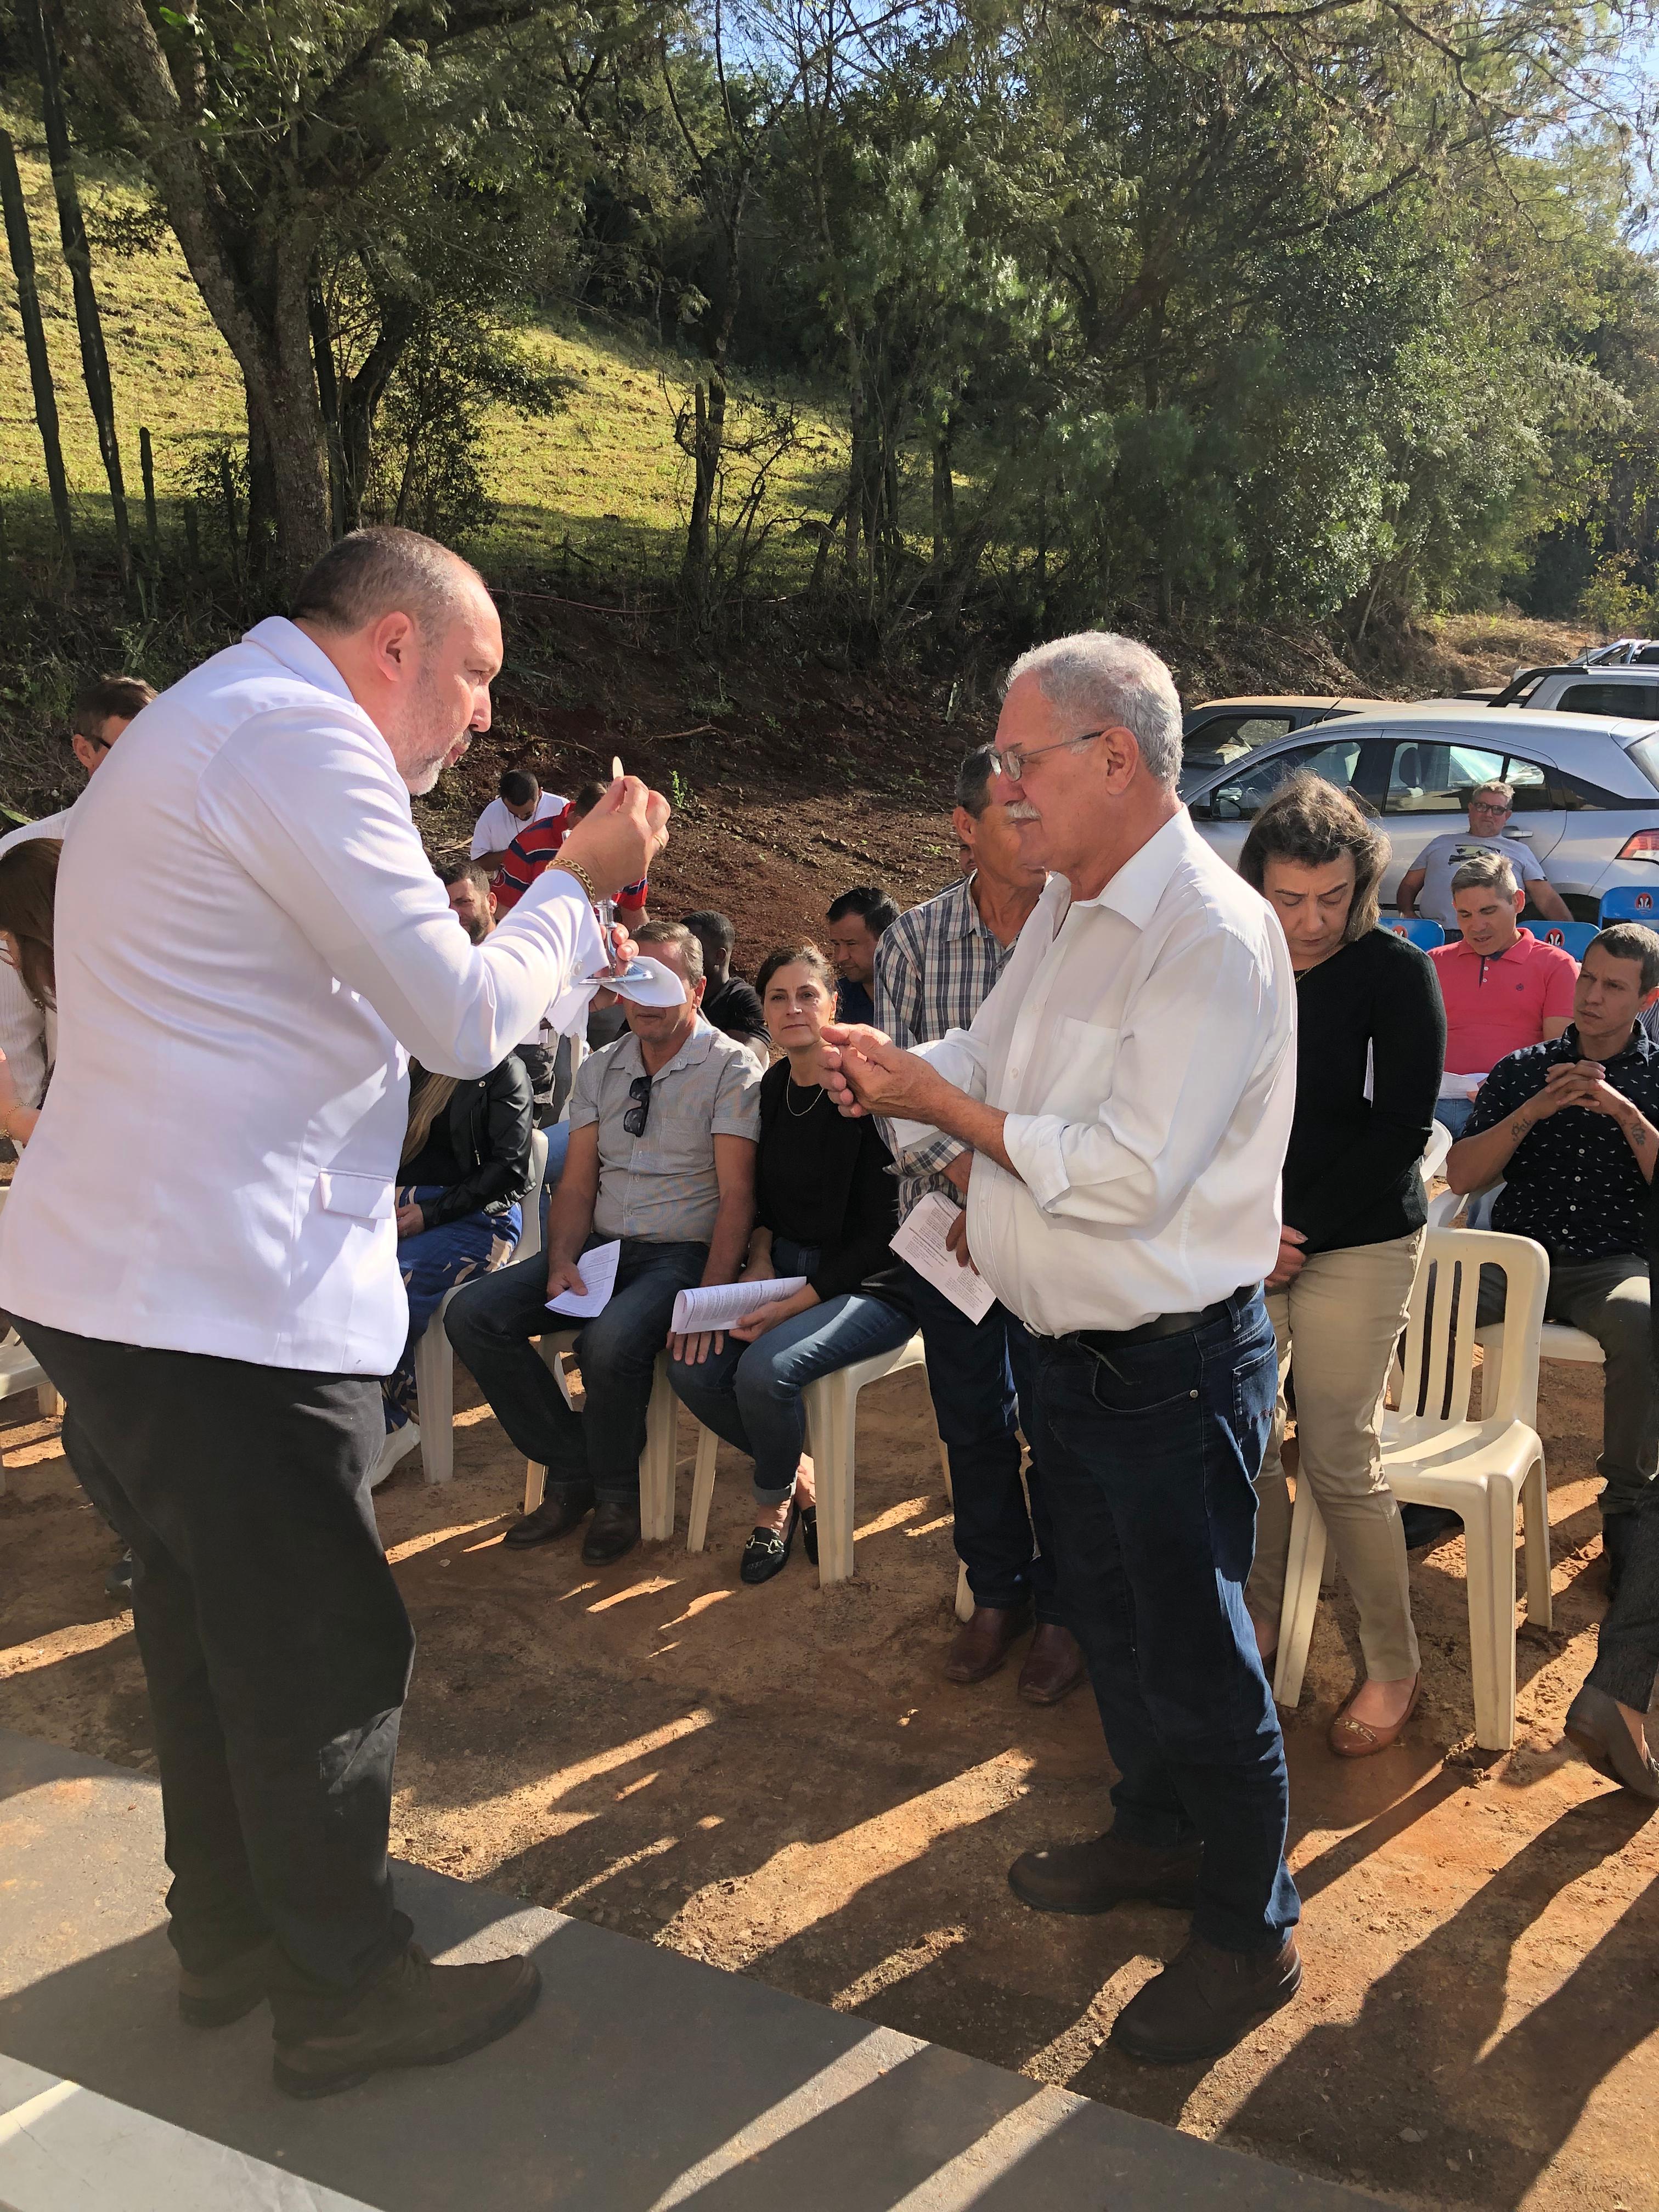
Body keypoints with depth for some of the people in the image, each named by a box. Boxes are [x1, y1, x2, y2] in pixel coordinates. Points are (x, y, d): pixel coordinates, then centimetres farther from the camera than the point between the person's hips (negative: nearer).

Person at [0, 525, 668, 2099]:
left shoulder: (203, 725, 19)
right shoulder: (301, 738, -15)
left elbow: (354, 990, 24)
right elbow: (465, 1024, -16)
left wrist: (562, 914, 19)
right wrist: (580, 883, 0)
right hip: (226, 1301, -11)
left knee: (209, 1620, 22)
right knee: (326, 1647, 4)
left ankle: (227, 1932, 39)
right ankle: (342, 1995, 23)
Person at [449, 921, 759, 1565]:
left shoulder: (730, 1068, -5)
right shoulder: (600, 1070, 13)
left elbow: (737, 1196, -12)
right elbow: (577, 1184, 10)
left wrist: (709, 1299, -24)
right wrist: (562, 1260, -10)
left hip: (684, 1252, -6)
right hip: (601, 1245, 6)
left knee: (610, 1340, -35)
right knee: (471, 1313, -13)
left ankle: (615, 1494, -5)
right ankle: (573, 1474, 0)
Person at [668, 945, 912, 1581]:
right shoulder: (770, 1089, 5)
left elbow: (882, 1230, -17)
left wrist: (792, 1304, -19)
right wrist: (760, 1261, -2)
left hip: (870, 1286, -6)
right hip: (786, 1266, 7)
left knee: (765, 1367, -30)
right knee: (692, 1367, -16)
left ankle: (774, 1501, 2)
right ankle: (797, 1471, 9)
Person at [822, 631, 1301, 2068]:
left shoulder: (1210, 937, -23)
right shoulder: (1067, 910, 7)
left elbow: (1128, 1175, -28)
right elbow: (993, 1062, 14)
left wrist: (947, 1109, -20)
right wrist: (896, 1072, -7)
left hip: (1176, 1367, -9)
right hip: (1071, 1346, 9)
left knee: (1194, 1654, 7)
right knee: (1108, 1615, 25)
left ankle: (1251, 1934, 29)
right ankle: (1158, 1831, 48)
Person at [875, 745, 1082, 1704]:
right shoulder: (914, 939, -1)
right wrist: (956, 1163, -17)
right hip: (946, 1215, 3)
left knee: (1056, 1421, 4)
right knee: (972, 1418, 14)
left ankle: (1062, 1611, 26)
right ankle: (996, 1594, 34)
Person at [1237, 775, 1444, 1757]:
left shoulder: (1395, 970, -6)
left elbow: (1401, 1126, -9)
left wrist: (1301, 1230, -10)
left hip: (1360, 1243, -4)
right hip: (1246, 1239, 4)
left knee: (1341, 1458, -2)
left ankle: (1395, 1669, 15)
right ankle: (1257, 1627, 27)